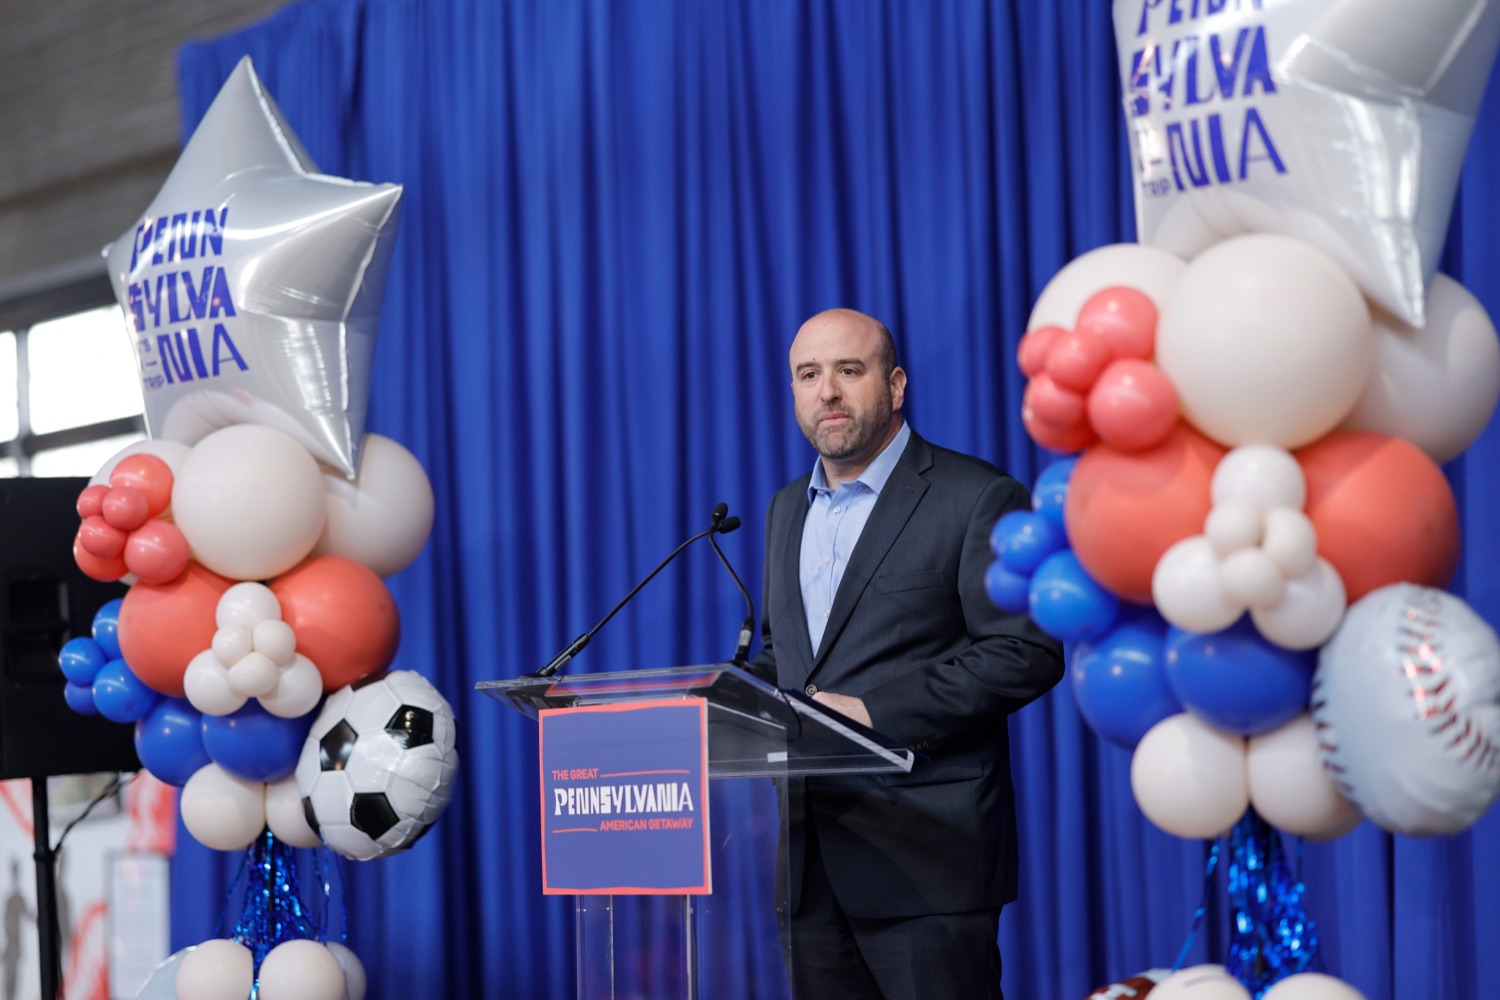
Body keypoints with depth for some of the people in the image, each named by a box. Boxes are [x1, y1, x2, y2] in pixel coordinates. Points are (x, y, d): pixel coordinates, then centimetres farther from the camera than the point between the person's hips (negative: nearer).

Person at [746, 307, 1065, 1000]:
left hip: (923, 853, -6)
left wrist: (876, 711, -17)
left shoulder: (976, 499, -4)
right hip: (809, 861, 6)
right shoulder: (787, 510, 19)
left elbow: (1028, 652, -11)